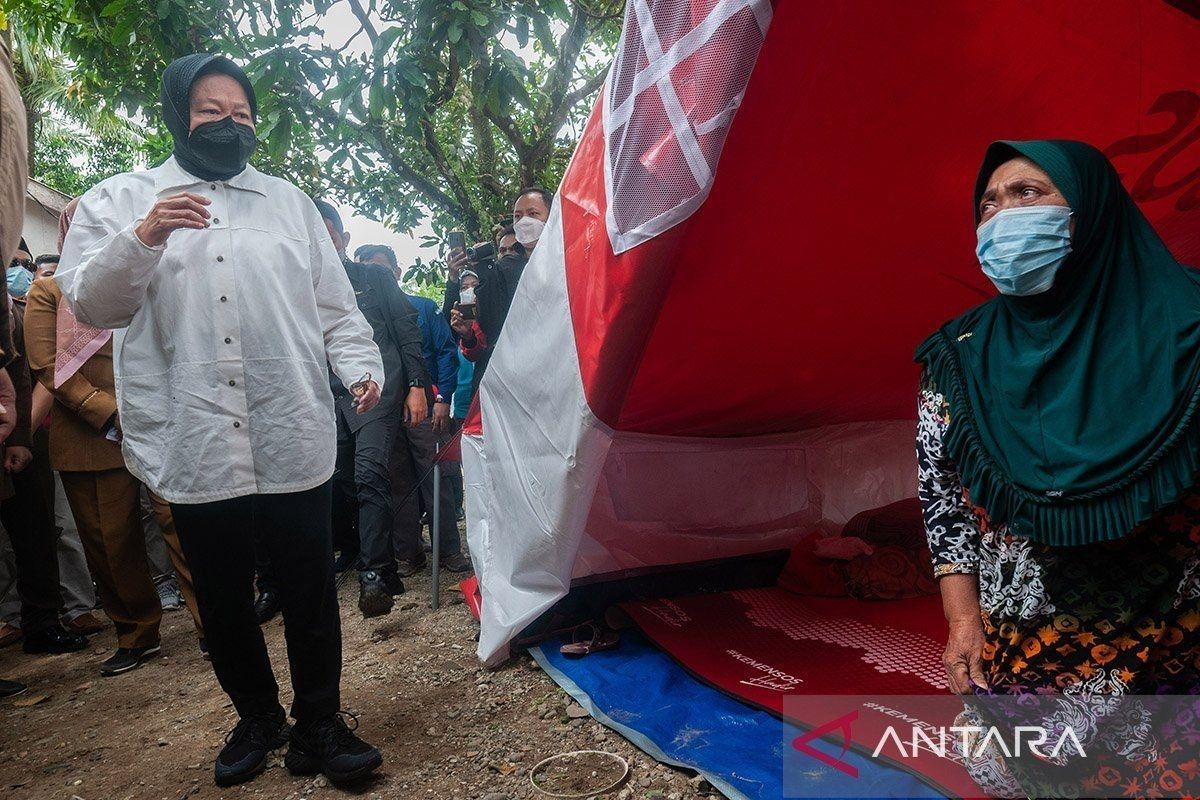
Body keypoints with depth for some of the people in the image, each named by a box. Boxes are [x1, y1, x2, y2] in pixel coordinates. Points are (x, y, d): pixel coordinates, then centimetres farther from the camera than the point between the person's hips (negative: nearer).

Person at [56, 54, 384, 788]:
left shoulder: (289, 201, 16)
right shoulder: (119, 200, 11)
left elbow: (334, 305, 12)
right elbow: (90, 303, 1)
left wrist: (361, 364, -4)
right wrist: (140, 241, -16)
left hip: (295, 439, 1)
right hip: (194, 445, 0)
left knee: (311, 590, 5)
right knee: (224, 599, 13)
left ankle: (318, 726, 21)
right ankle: (258, 718, 33)